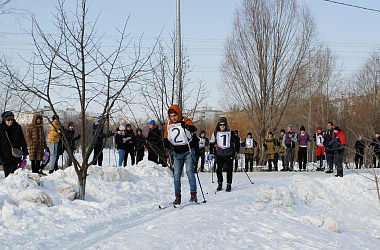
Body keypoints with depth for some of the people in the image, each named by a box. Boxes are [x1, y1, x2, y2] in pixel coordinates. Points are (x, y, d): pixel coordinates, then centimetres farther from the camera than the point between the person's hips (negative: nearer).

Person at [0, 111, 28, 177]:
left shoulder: (17, 127, 4)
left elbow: (22, 140, 11)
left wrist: (25, 152, 9)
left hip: (15, 155, -1)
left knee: (12, 173, -11)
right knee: (7, 174, 6)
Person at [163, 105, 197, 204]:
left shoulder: (185, 121, -7)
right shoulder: (168, 125, 6)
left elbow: (194, 129, -24)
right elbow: (166, 136, 17)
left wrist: (187, 126, -45)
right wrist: (166, 141, -6)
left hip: (188, 152, -4)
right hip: (177, 154, 4)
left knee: (189, 171, -17)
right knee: (176, 175, -1)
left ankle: (193, 194, -14)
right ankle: (177, 196, 3)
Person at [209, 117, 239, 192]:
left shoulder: (230, 132, -1)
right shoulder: (216, 132, 3)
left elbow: (236, 141, 9)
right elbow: (212, 142, 16)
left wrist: (237, 150, 5)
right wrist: (211, 152, 14)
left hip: (229, 154, -1)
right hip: (220, 154, 1)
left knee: (229, 169, -2)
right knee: (219, 169, -3)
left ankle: (229, 185, 8)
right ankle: (220, 184, 13)